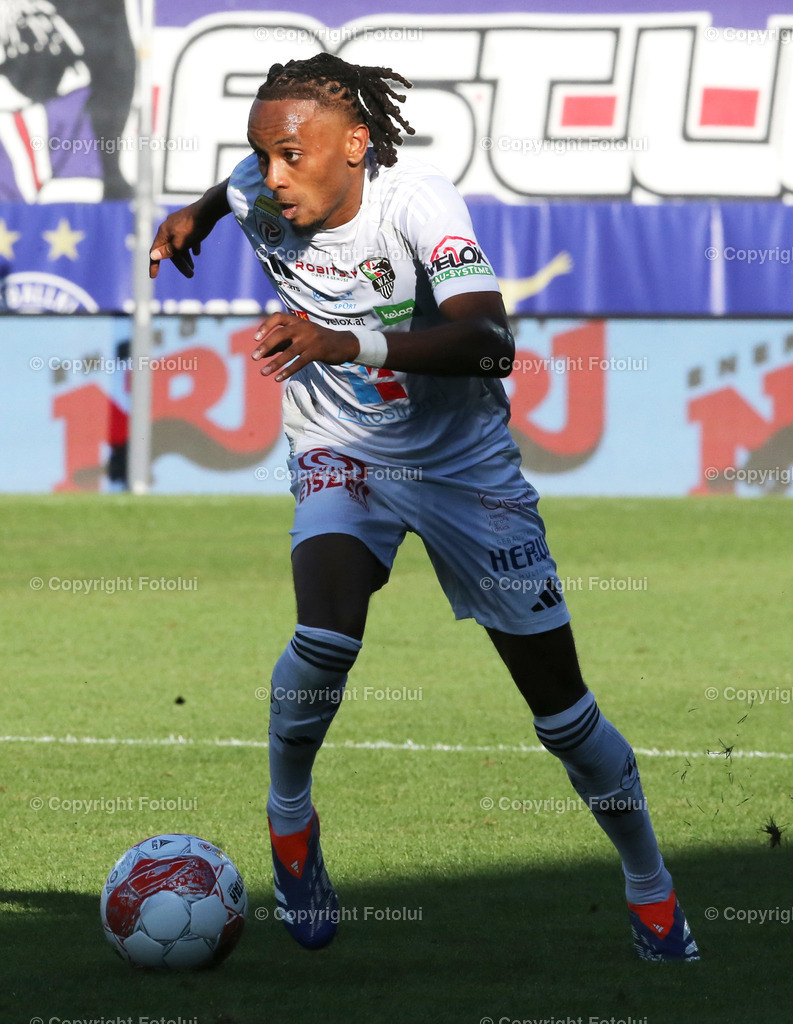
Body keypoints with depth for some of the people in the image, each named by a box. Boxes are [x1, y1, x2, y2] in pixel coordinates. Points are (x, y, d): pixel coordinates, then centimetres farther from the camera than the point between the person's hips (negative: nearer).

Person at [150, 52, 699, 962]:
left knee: (560, 702, -1)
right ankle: (288, 813, -3)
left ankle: (651, 892, 19)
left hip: (464, 460, -2)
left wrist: (350, 344, -51)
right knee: (327, 635, -29)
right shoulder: (256, 197, -12)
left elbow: (491, 341, -42)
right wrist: (195, 214, 5)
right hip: (341, 457, 2)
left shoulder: (417, 199, -26)